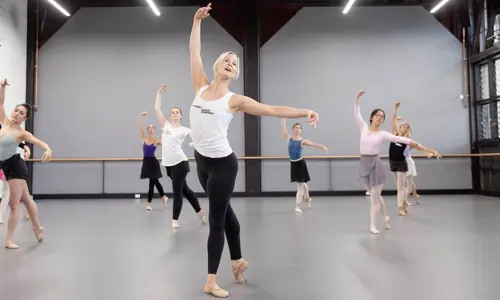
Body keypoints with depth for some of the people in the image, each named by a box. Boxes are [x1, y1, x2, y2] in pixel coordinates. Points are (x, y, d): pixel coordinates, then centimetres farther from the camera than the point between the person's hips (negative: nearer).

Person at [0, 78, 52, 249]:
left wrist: (48, 150, -44)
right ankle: (37, 227, 34)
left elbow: (40, 142, -23)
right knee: (26, 199, 18)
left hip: (16, 166, -6)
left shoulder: (22, 133, -12)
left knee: (14, 204, -1)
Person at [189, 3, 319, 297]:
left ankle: (212, 281, 17)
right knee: (224, 210, 20)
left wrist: (305, 111, -20)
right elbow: (194, 51, 9)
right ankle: (239, 260, 41)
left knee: (216, 220, 3)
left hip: (223, 163, -5)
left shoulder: (234, 100, -9)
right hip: (202, 161, 6)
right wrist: (197, 20, 9)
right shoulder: (201, 87, 3)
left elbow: (272, 110, -12)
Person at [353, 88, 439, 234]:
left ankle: (373, 225, 13)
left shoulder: (383, 134, -2)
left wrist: (420, 146, -13)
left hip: (375, 164, -3)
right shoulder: (364, 128, 4)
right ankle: (384, 217, 38)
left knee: (374, 196, 1)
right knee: (375, 195, 16)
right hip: (364, 163, 3)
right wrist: (357, 98, -7)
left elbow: (402, 139, -7)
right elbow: (356, 114, 0)